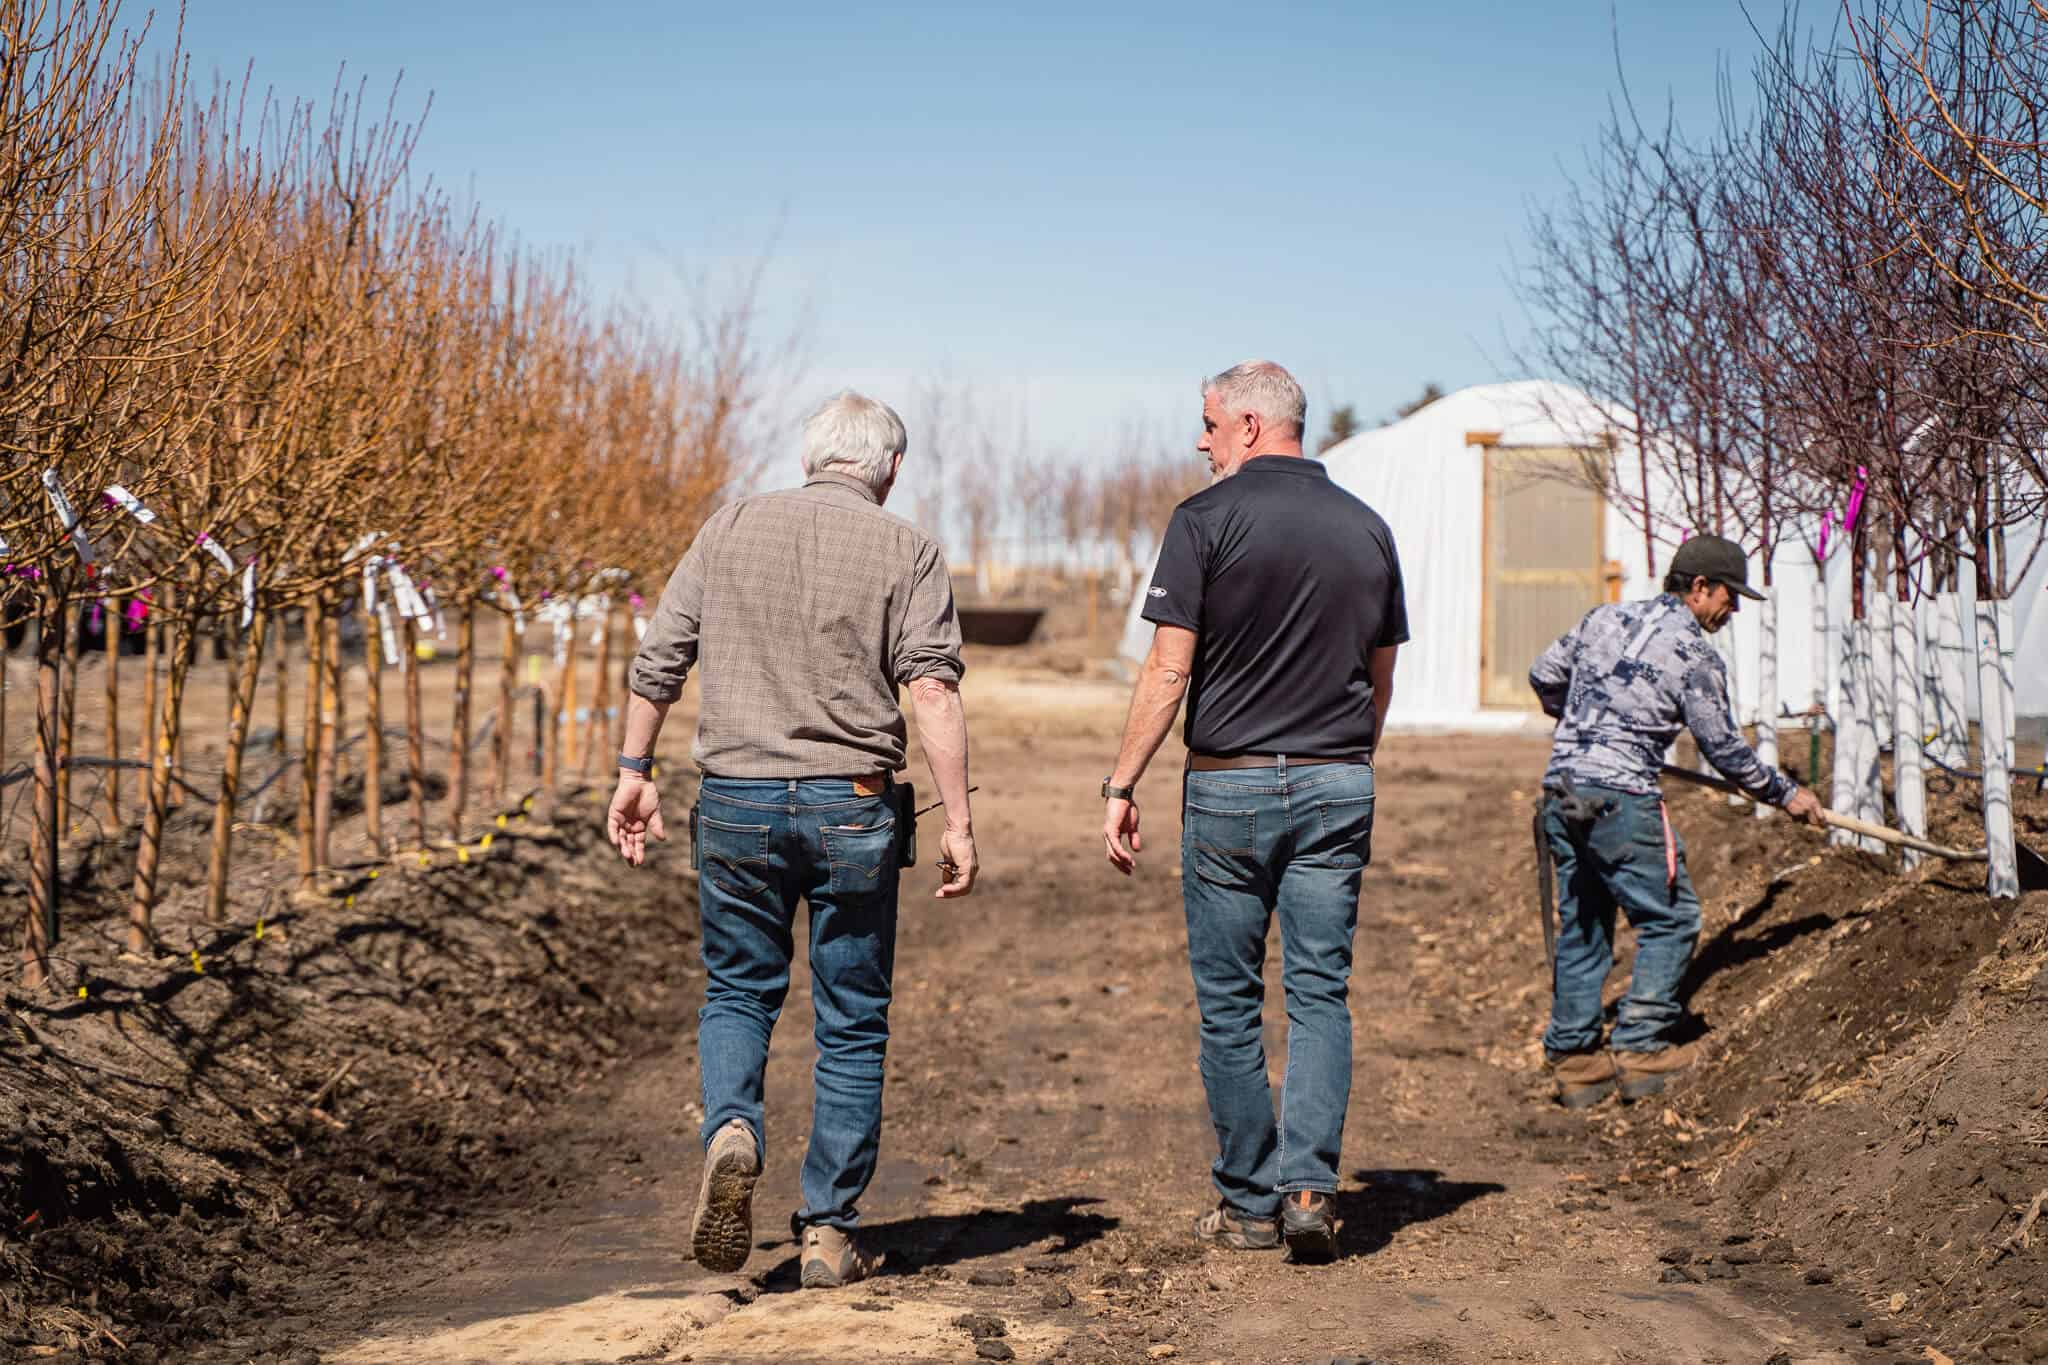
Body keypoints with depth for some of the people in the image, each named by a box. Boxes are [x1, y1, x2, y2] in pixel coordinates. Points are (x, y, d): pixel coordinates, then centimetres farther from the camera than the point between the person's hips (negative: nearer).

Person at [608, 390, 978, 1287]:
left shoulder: (732, 528, 6)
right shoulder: (906, 550, -1)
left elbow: (659, 658, 6)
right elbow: (933, 685, -11)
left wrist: (635, 771, 14)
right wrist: (958, 821, -11)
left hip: (737, 801, 2)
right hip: (852, 808, -1)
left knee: (737, 992, 18)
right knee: (852, 1025, 10)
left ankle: (731, 1128, -10)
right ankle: (829, 1232, 12)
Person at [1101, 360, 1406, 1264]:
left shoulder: (1208, 520, -7)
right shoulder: (1366, 528, 8)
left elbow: (1168, 672, -12)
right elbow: (1380, 679, 14)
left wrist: (1121, 788, -7)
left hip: (1230, 781, -3)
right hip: (1337, 784, 4)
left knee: (1229, 1000, 7)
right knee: (1321, 993, 6)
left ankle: (1251, 1201, 13)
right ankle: (1311, 1187, -6)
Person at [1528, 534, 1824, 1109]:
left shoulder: (1605, 617, 13)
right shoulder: (1696, 655, -5)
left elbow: (1544, 676, 24)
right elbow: (1724, 749, 0)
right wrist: (1786, 793, 14)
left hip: (1561, 787, 7)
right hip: (1622, 798, -7)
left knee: (1581, 926, 14)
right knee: (1670, 919, 4)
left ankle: (1572, 1060, 15)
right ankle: (1640, 1049, 0)